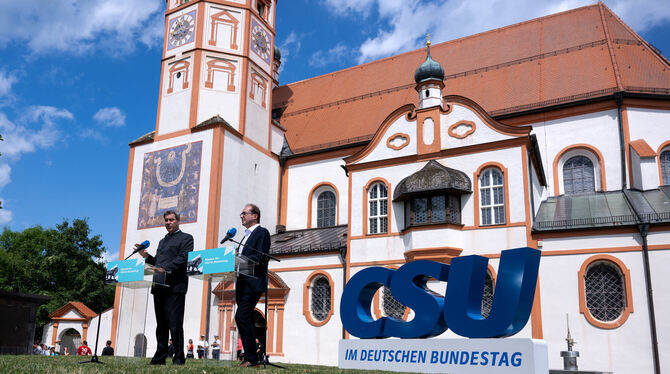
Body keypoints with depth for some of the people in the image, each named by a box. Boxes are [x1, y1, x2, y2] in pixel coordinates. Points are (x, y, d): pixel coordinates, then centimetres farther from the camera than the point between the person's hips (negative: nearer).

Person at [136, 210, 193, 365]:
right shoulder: (162, 241, 27)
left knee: (175, 325, -8)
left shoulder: (186, 238, 2)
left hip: (175, 287, -8)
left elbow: (183, 258, -12)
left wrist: (165, 269, -23)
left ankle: (179, 359, -2)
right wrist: (146, 256, 9)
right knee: (161, 325, 11)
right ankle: (159, 358, 16)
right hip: (159, 287, 8)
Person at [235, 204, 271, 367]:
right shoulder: (246, 235, 25)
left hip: (253, 283, -9)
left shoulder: (262, 232, -3)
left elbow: (261, 257, -15)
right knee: (246, 320, 9)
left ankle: (251, 357, -12)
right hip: (243, 283, 10)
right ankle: (252, 358, 14)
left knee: (242, 317, -16)